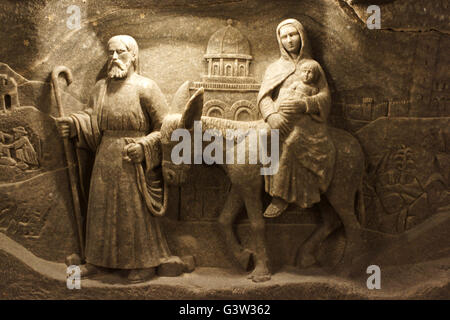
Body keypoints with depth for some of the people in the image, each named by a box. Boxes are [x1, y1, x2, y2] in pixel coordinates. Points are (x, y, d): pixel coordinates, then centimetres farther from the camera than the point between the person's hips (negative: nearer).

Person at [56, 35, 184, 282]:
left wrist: (143, 146, -21)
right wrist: (73, 124, -9)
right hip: (105, 161, 6)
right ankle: (98, 259, 28)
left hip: (134, 163, -5)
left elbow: (165, 128, -9)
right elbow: (91, 118, 10)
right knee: (102, 208, 12)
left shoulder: (145, 88, -8)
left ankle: (146, 262, 18)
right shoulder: (101, 87, 10)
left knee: (137, 211, 2)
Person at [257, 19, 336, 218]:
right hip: (282, 123, 1)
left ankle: (281, 198, -23)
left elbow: (325, 97, 12)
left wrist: (303, 103, -10)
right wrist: (272, 116, -13)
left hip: (308, 122, 0)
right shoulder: (274, 68, 27)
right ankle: (281, 197, -25)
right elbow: (263, 96, 10)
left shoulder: (313, 66, 25)